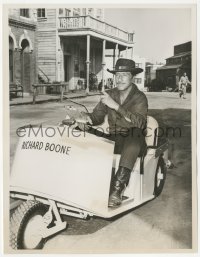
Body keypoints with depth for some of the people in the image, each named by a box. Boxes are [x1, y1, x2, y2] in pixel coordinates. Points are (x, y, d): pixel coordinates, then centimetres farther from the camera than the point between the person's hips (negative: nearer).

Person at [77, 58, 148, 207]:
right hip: (114, 139, 4)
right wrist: (85, 118, -13)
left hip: (134, 138, -4)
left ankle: (117, 189, -42)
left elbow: (139, 122, -23)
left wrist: (116, 106, -29)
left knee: (134, 139, -40)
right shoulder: (110, 94, 9)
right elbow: (97, 116, 11)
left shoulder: (139, 98, -6)